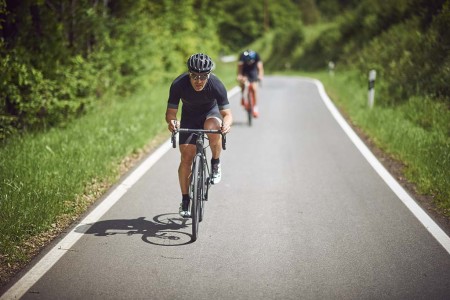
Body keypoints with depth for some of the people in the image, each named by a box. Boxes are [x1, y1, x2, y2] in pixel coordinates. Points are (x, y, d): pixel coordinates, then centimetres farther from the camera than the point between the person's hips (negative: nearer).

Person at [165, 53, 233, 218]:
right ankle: (185, 200, 5)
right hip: (189, 116, 1)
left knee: (212, 128, -37)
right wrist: (172, 122, -48)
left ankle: (216, 163, -8)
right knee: (186, 156, -9)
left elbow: (227, 113, -30)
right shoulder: (178, 84, -29)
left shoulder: (216, 85, -31)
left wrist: (226, 123, -54)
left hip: (211, 112, -1)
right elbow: (170, 112, -25)